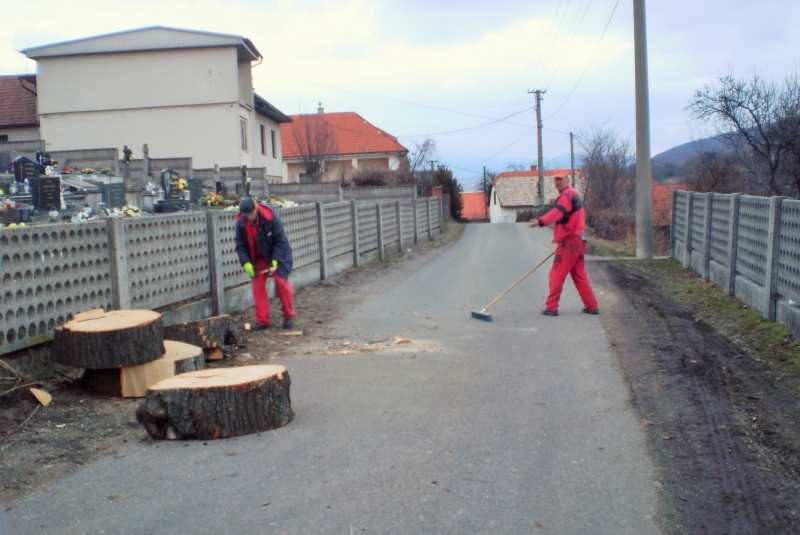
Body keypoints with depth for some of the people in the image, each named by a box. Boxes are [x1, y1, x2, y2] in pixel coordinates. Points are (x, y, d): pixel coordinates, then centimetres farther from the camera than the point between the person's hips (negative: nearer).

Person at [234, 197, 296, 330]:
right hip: (258, 258, 4)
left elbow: (281, 240, -18)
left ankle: (289, 316, 7)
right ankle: (262, 320, 4)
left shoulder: (270, 216, -25)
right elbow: (240, 245, -7)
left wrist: (275, 261, -22)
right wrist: (246, 263, -20)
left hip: (277, 255, -3)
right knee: (257, 284, -3)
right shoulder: (241, 223, -16)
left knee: (281, 281, -9)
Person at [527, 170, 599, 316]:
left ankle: (551, 307, -3)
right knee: (579, 275, 13)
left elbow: (558, 212, -30)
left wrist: (540, 221, -44)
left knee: (557, 274, -5)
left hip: (569, 241, -10)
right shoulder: (573, 195, 23)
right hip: (578, 241, 10)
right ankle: (592, 306, 15)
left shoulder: (567, 195, -10)